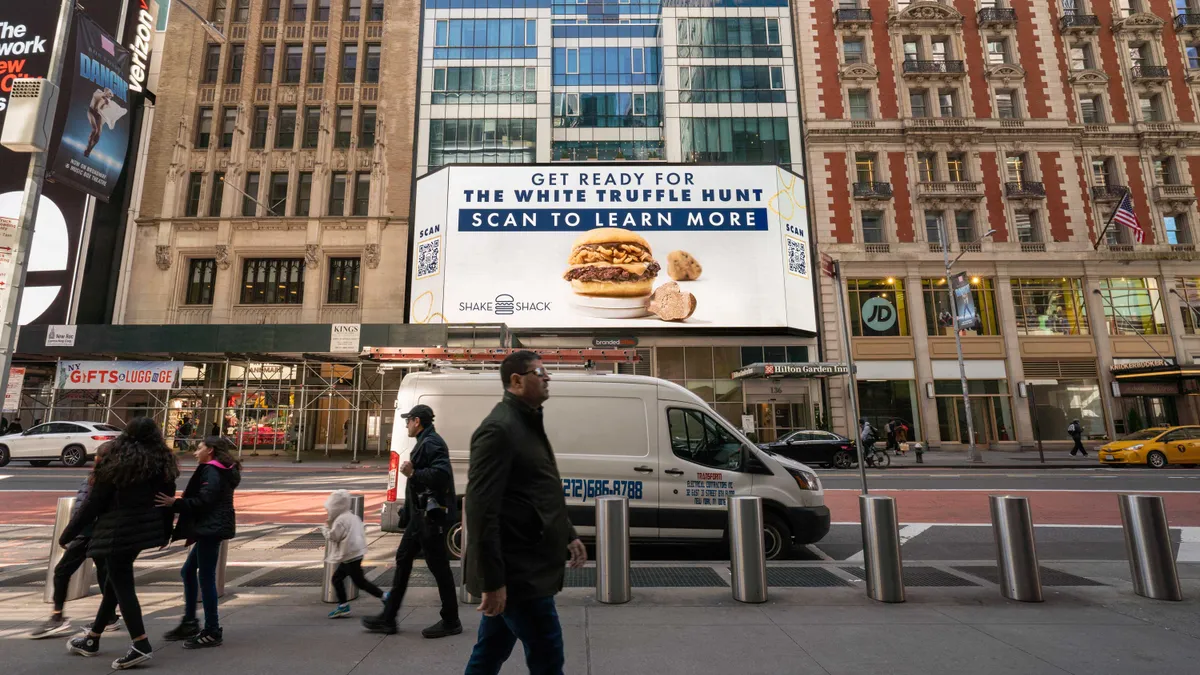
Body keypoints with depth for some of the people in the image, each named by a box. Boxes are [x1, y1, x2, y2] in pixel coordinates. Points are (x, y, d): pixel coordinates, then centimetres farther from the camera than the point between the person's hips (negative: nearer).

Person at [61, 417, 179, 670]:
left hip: (118, 532, -6)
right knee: (115, 583, 20)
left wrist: (68, 534, 3)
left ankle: (141, 646, -3)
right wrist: (165, 532, 22)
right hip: (143, 529, 6)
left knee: (121, 586, -1)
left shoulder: (116, 464, -10)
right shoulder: (163, 464, 4)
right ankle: (92, 639, 34)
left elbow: (93, 503, -8)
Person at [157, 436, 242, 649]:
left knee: (206, 577, -5)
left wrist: (175, 503, -20)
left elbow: (203, 500, -21)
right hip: (211, 528, 11)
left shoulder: (211, 471, -13)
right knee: (188, 570, 19)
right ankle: (189, 623, 28)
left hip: (211, 529, -11)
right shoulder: (222, 471, 18)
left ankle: (212, 632, 3)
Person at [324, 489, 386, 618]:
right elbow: (362, 532, 17)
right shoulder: (352, 516, 12)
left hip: (350, 556, -10)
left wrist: (327, 526, 1)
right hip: (356, 553, 10)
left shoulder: (341, 520, -18)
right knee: (336, 578, 16)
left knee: (360, 582, -3)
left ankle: (384, 596, -1)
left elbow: (333, 536, -15)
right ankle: (342, 605, 21)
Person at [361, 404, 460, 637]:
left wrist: (412, 474, -24)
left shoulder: (431, 443, -16)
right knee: (403, 560, 15)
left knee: (439, 566, -1)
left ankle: (450, 621, 11)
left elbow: (441, 474, -30)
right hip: (420, 515, 11)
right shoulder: (424, 443, 16)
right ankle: (388, 618, 24)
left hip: (431, 516, -11)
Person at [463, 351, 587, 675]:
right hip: (518, 573, -9)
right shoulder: (499, 428, -18)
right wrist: (492, 580, -23)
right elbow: (481, 508, -24)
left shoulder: (529, 424, 14)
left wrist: (569, 536, 20)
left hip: (522, 567, 9)